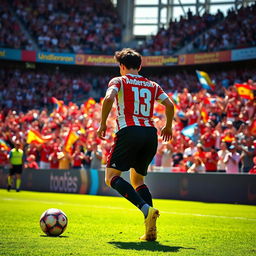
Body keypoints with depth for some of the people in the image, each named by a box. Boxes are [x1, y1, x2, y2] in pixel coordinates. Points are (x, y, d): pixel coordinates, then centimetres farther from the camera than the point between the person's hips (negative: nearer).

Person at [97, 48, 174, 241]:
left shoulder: (118, 81, 9)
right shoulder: (152, 85, 21)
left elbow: (109, 98, -10)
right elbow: (169, 104, 11)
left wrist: (103, 123, -1)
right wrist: (168, 127, 26)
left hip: (129, 131, -5)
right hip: (151, 133, 5)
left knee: (112, 176, -1)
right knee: (138, 179, 17)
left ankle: (146, 208, -26)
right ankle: (151, 230, -2)